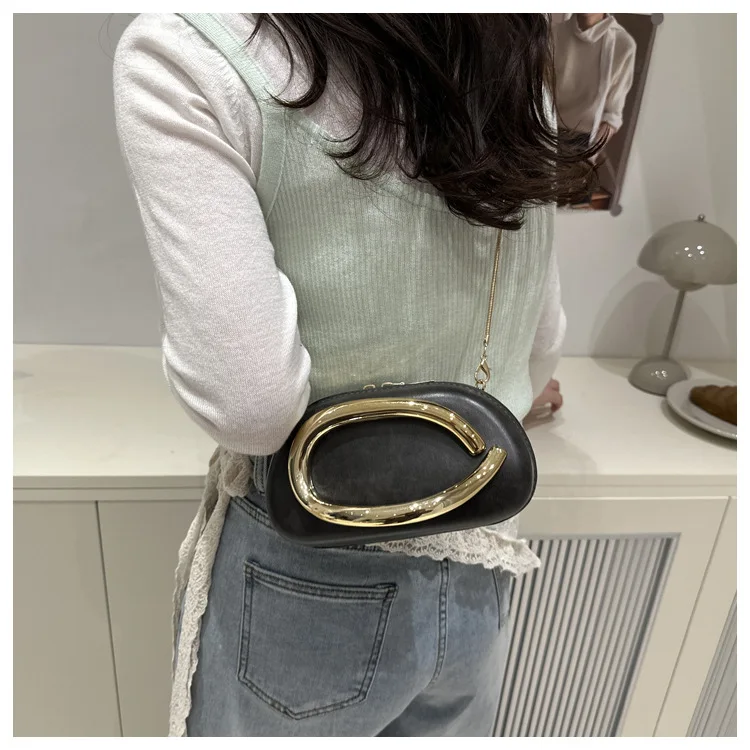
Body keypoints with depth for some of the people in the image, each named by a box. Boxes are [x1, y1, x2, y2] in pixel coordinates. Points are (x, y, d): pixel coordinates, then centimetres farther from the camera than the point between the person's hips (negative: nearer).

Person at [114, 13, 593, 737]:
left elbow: (248, 402, -24)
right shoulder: (510, 65, 0)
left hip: (311, 589, -4)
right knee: (447, 724, 30)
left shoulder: (181, 55, -16)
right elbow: (541, 344, 7)